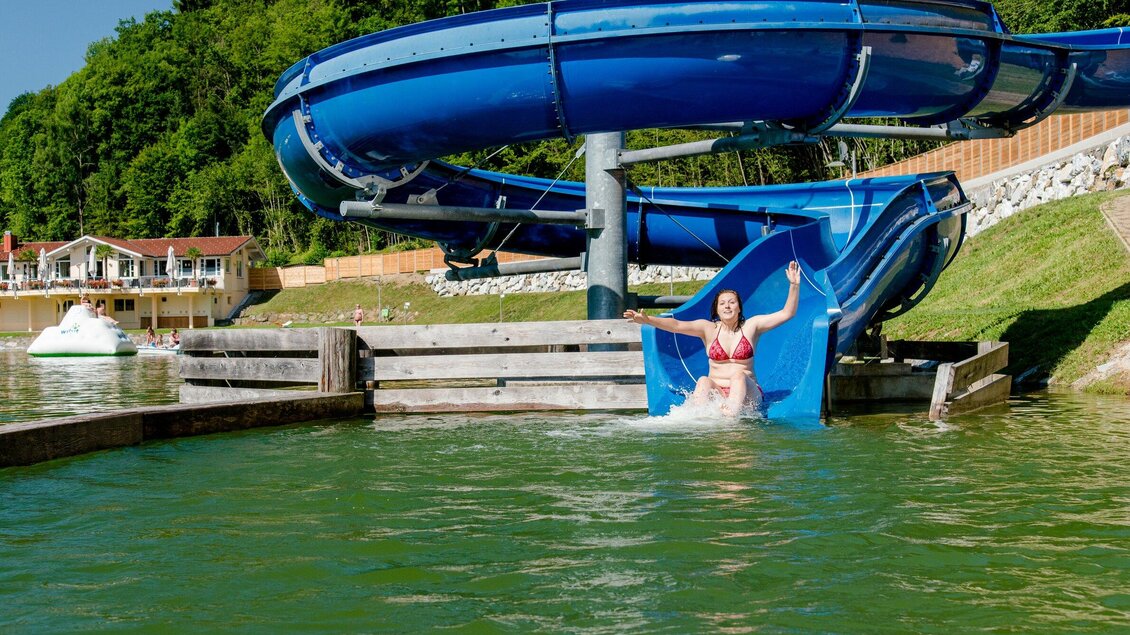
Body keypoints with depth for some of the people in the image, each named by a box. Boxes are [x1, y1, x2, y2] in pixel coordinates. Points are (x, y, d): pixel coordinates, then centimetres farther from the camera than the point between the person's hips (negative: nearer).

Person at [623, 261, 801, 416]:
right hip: (716, 392, 1)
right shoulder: (709, 329, 6)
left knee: (738, 375, -32)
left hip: (746, 392, -1)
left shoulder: (751, 326, 7)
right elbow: (676, 325, -7)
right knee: (704, 381, -29)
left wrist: (794, 285, -11)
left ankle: (730, 417, -54)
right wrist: (647, 320, -22)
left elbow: (786, 313, 3)